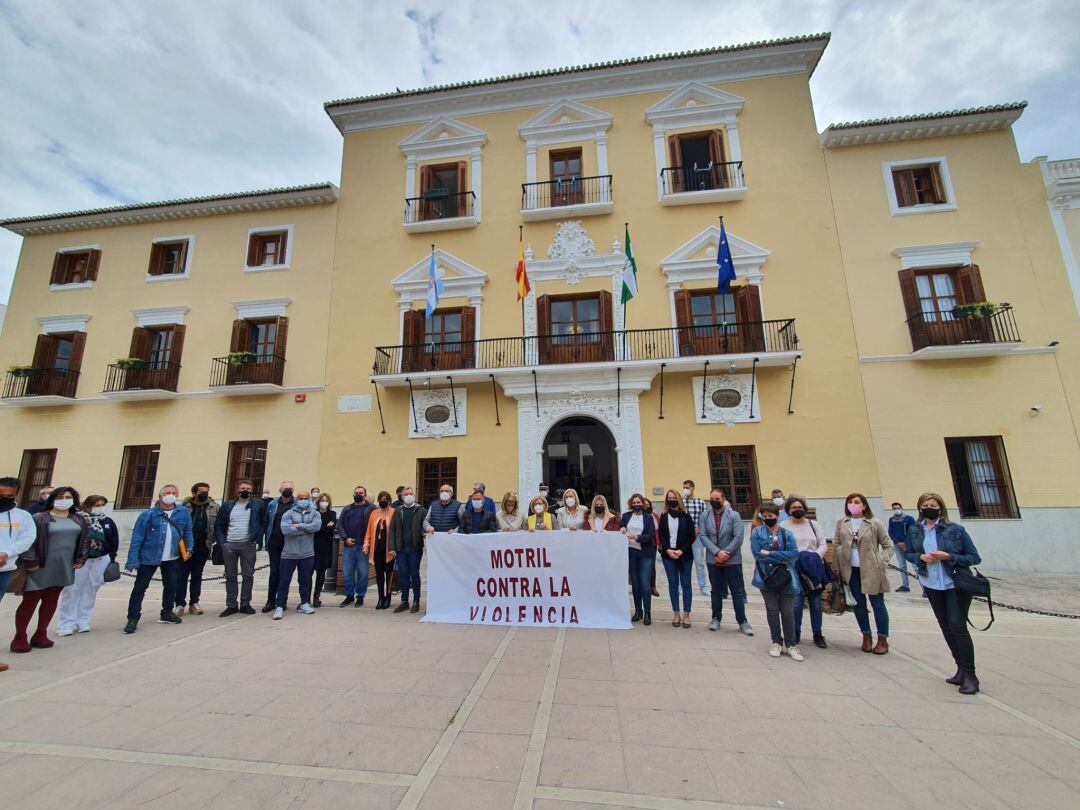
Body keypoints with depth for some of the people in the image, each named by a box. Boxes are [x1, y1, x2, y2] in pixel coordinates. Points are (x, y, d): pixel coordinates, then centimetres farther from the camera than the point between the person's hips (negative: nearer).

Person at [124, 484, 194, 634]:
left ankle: (167, 613, 31)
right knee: (139, 588, 3)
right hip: (148, 558, -3)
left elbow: (188, 532, 8)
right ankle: (133, 619, 17)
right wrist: (132, 560, -13)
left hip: (172, 559, 3)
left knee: (171, 586, 14)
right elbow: (137, 539, -10)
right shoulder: (148, 515, -10)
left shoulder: (183, 513, -1)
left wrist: (188, 548, -2)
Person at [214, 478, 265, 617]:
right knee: (230, 576, 10)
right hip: (229, 545, 2)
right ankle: (231, 605, 21)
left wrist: (257, 539, -7)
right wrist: (221, 542, -2)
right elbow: (218, 525, 9)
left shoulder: (258, 504, 1)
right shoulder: (227, 505, 8)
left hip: (248, 545, -2)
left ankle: (245, 604, 15)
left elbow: (264, 523, 2)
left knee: (248, 576, 4)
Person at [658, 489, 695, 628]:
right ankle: (676, 614, 14)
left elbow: (691, 536, -2)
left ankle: (686, 615, 12)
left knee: (686, 584, 3)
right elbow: (661, 536, 5)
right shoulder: (664, 517, 6)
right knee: (673, 584, 6)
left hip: (685, 555, -2)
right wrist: (668, 550, -9)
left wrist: (682, 550, -12)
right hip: (668, 554, 2)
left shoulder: (685, 516, 0)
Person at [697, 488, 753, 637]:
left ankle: (742, 622, 20)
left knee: (738, 592, 6)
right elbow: (702, 536, -7)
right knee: (715, 591, 14)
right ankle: (716, 618, 28)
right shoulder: (704, 516, -2)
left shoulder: (734, 515, -7)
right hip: (713, 560, 2)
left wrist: (725, 553, -16)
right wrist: (717, 552, -17)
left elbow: (738, 537, -12)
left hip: (732, 560, -2)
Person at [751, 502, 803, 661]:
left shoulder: (787, 534, 2)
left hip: (786, 578, 1)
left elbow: (794, 554, -11)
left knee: (788, 612, 6)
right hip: (767, 577, 0)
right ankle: (776, 643, 25)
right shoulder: (757, 532, -1)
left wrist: (770, 553, -15)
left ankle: (790, 644, 22)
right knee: (772, 611, 9)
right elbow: (757, 554, -11)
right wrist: (782, 559, -12)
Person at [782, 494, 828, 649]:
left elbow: (823, 544, 7)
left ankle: (817, 634, 23)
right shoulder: (784, 525, 0)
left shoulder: (813, 524, 10)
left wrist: (816, 556, -9)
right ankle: (796, 634, 15)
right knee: (796, 604, 0)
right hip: (793, 570, -3)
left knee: (816, 603, 10)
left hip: (813, 569, 3)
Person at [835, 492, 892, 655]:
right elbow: (837, 544, 8)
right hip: (851, 570, 3)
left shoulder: (875, 524, -4)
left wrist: (881, 563, -9)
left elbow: (888, 545, 1)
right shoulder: (841, 523, 3)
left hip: (871, 570, -3)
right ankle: (866, 636, 26)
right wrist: (839, 565, 0)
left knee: (877, 604, 5)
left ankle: (883, 639, 20)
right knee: (858, 604, 11)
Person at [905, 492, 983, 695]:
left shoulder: (955, 530, -11)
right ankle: (961, 669, 27)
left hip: (956, 584, -4)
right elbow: (907, 553, 9)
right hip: (932, 585, 4)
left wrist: (949, 557, -21)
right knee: (945, 626, 12)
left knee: (957, 625, -8)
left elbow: (975, 557, -7)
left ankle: (970, 674, 6)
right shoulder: (915, 531, 0)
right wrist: (920, 557, -11)